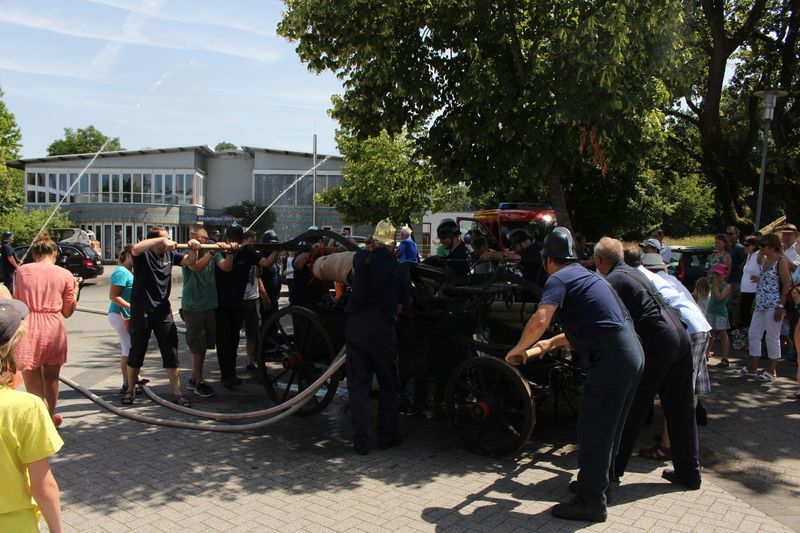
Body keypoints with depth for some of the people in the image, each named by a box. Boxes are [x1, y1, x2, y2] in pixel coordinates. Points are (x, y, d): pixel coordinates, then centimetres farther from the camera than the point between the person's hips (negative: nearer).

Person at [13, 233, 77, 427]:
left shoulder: (22, 270, 1)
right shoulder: (65, 275, 1)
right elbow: (67, 311, 6)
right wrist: (75, 290, 18)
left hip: (28, 329, -2)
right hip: (54, 329, 2)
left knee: (34, 386, 3)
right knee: (51, 379, 21)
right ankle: (50, 419, 39)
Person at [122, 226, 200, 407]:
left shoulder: (169, 254, 3)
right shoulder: (143, 254, -10)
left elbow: (190, 261, 7)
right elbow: (136, 248, -32)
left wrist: (193, 249, -14)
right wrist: (162, 240, -32)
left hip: (163, 311, 4)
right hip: (141, 311, -3)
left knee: (171, 353, 2)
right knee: (136, 352, 9)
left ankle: (177, 393, 8)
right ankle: (130, 390, 26)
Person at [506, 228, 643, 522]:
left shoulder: (559, 279, -7)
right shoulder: (586, 275, 21)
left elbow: (539, 321, -24)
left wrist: (518, 349, -7)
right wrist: (551, 343, 38)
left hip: (610, 360, -10)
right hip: (633, 353, 10)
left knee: (592, 430, 1)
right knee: (608, 428, 21)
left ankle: (590, 502, 10)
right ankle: (597, 482, 37)